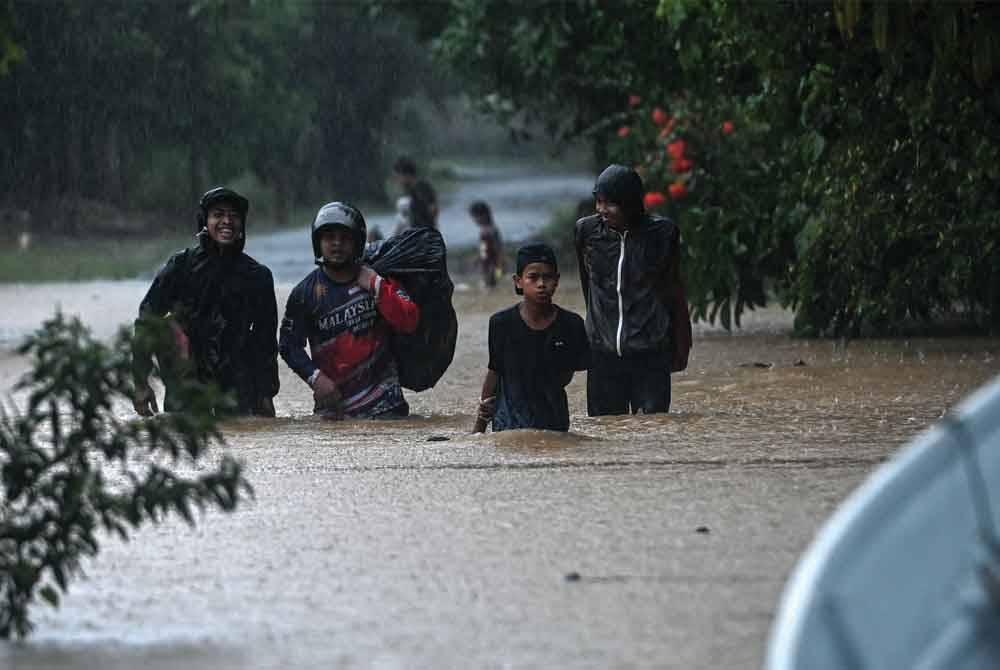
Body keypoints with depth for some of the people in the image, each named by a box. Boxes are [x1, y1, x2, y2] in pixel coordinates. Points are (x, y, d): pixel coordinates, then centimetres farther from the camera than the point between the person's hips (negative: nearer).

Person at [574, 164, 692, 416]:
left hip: (651, 355, -2)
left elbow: (674, 291, 10)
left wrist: (681, 346, 16)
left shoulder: (661, 233, -1)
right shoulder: (587, 230, 2)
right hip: (603, 355, 2)